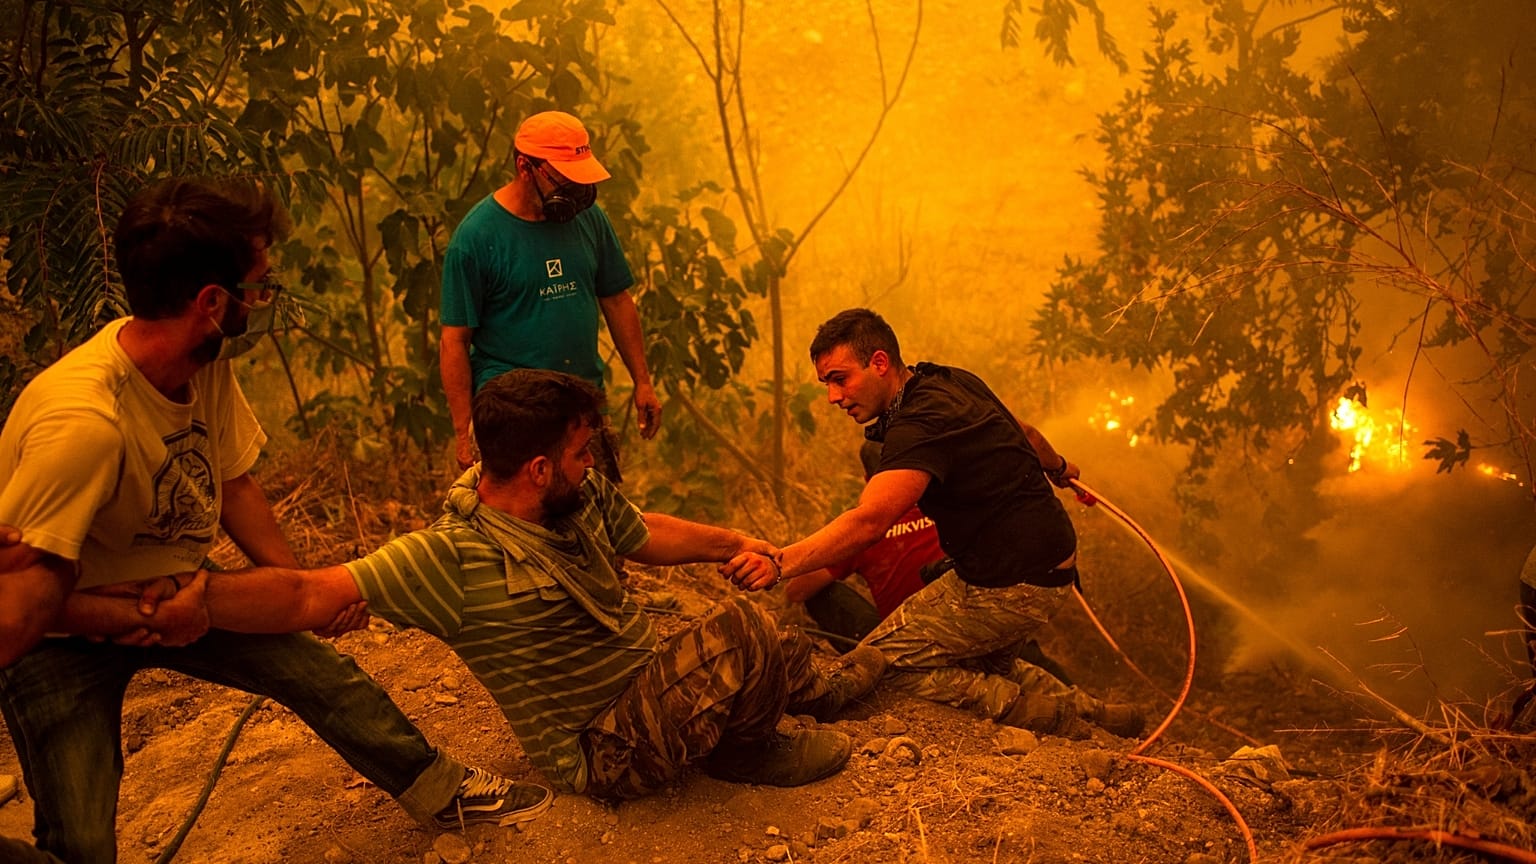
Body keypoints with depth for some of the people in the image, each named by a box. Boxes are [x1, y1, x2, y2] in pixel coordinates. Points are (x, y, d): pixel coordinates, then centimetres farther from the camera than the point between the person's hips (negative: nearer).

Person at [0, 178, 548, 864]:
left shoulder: (207, 367, -12)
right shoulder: (83, 422, -37)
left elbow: (232, 487, 2)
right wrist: (145, 619, -27)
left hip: (174, 594, 7)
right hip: (67, 635, -6)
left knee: (329, 677, 5)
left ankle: (441, 792, 23)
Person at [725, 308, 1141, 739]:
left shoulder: (921, 425, -24)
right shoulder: (952, 381, 7)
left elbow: (869, 520, -38)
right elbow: (1023, 432, 24)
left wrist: (782, 563, -48)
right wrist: (1057, 467, 45)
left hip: (1012, 584, -10)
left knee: (878, 663, -8)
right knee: (983, 668, 28)